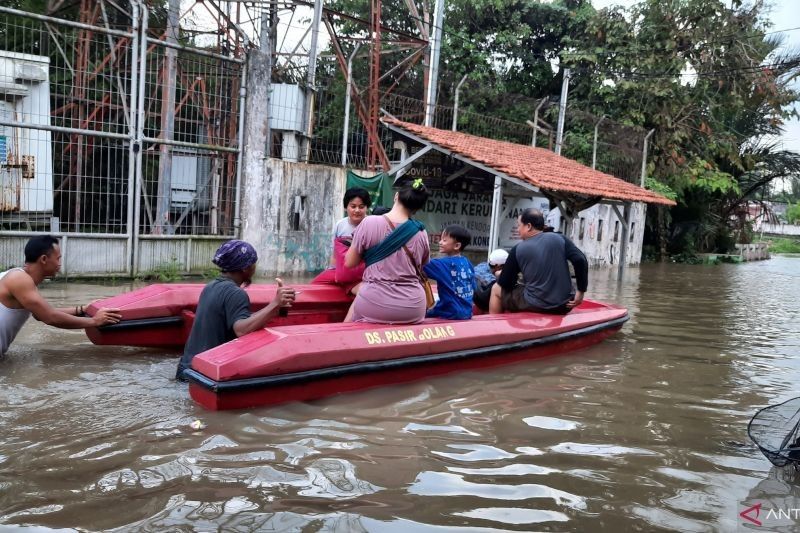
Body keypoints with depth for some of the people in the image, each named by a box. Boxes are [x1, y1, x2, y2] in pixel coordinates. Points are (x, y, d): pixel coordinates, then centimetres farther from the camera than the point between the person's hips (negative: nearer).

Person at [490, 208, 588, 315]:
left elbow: (504, 284, 0)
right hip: (563, 307, 4)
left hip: (535, 306, -4)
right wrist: (581, 292, -2)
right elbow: (580, 260, -9)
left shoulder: (518, 250, -5)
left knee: (496, 289, 20)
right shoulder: (559, 239, 1)